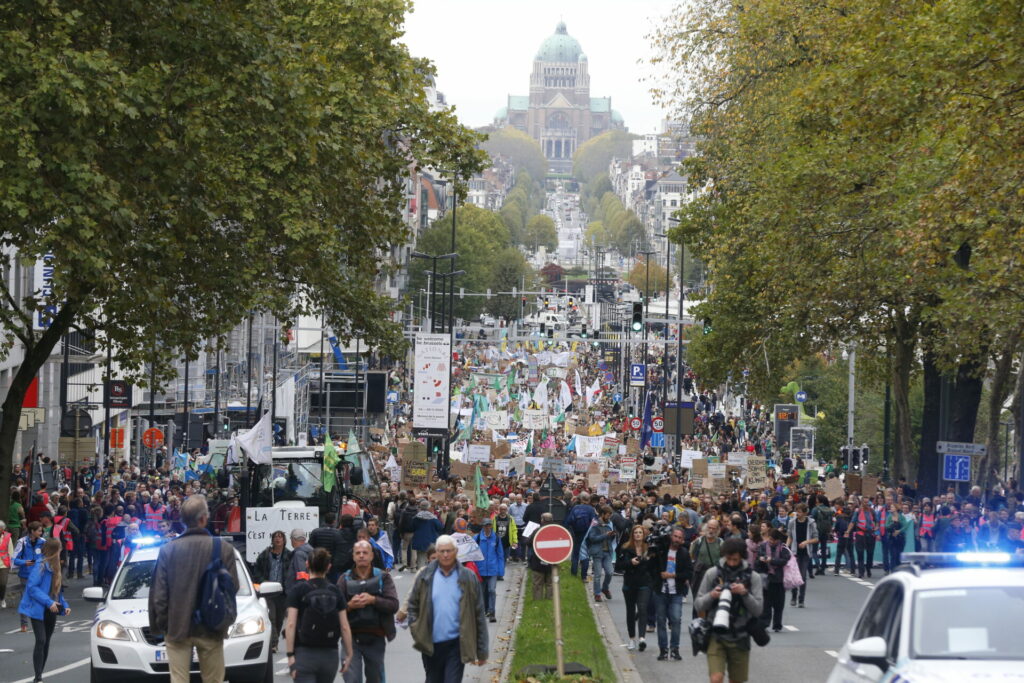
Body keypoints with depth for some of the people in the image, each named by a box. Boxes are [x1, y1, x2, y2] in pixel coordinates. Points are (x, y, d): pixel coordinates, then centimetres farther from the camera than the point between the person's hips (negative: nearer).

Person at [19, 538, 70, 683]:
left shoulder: (54, 567, 12)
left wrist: (64, 606, 8)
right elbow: (32, 587, -20)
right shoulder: (41, 566, -14)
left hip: (51, 611, 9)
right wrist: (48, 602, -25)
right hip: (38, 610, -8)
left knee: (46, 643, 11)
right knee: (41, 641, -15)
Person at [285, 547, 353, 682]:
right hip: (330, 655, 4)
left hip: (304, 654, -4)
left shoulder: (298, 590, -5)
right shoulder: (335, 592, 4)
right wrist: (349, 655, 7)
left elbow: (291, 625, -12)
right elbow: (345, 627, 0)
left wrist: (290, 655, -11)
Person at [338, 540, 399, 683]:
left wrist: (373, 600, -20)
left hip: (376, 638, 1)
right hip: (352, 637, -1)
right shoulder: (345, 579, 4)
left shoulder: (382, 578, 5)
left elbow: (394, 605, -7)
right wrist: (349, 606, -21)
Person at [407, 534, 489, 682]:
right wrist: (416, 632, -4)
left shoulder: (468, 578, -1)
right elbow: (413, 606, 11)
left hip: (456, 644, -3)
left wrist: (482, 651, 0)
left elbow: (479, 615, 1)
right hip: (431, 645, 3)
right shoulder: (425, 577, 3)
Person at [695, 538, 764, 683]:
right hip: (716, 636, -1)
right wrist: (711, 596, -18)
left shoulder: (752, 577, -1)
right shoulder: (712, 573, -2)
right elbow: (699, 605, 2)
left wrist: (745, 593, -20)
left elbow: (758, 610, -4)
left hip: (740, 638, 1)